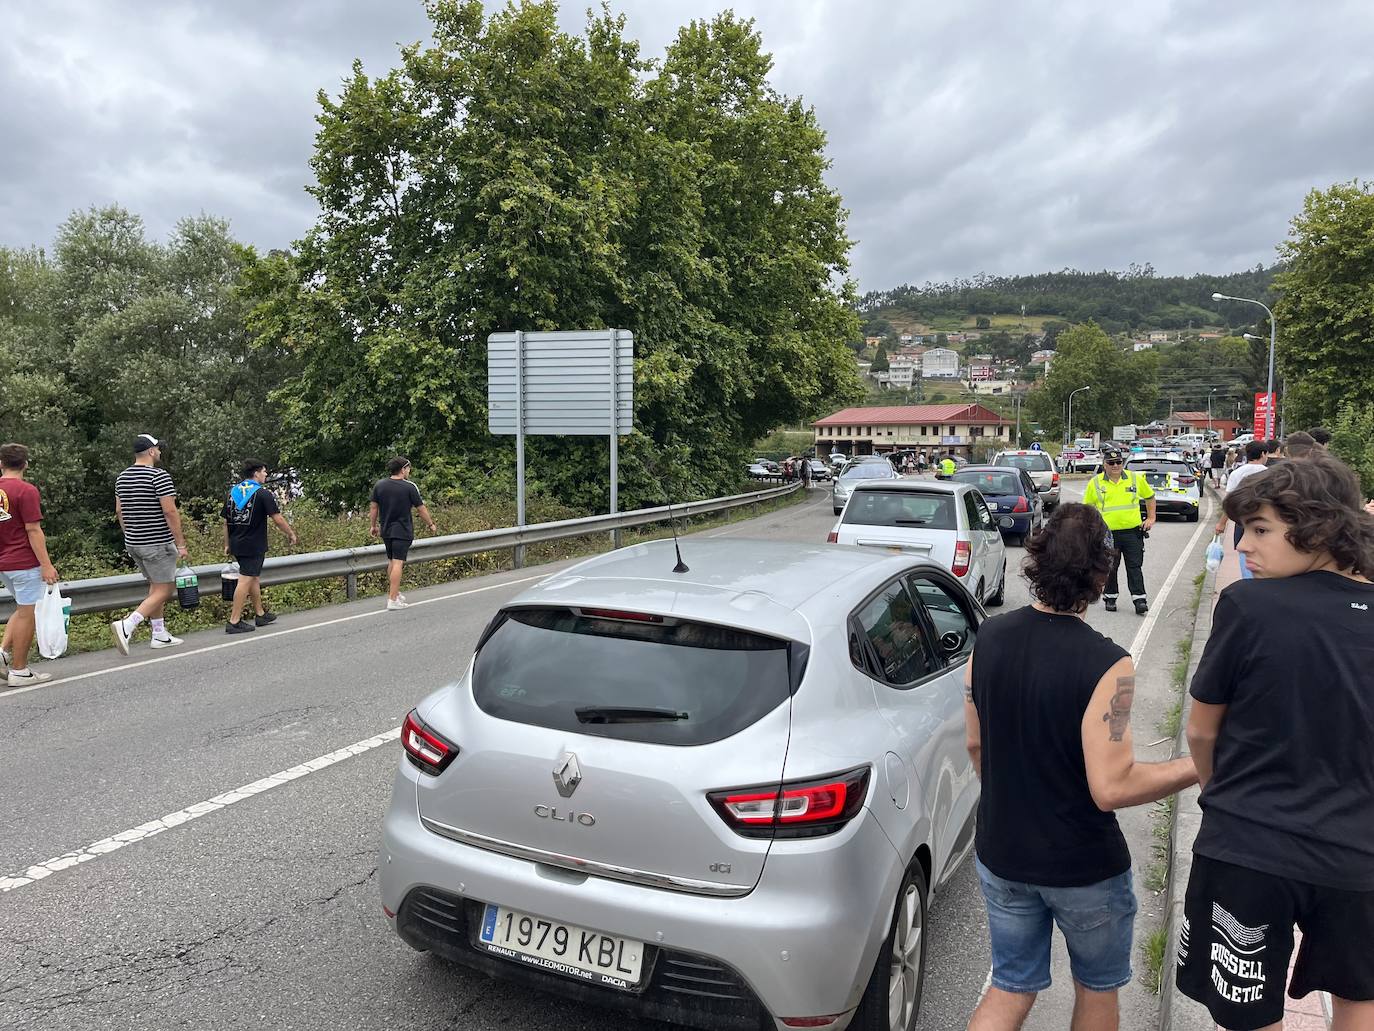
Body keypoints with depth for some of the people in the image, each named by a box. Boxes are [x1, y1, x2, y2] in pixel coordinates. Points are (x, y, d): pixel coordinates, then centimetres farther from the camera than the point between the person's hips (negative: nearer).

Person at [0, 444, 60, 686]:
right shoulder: (26, 491, -14)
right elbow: (33, 531, -17)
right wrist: (46, 565, -15)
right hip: (25, 563, -8)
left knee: (23, 609, 22)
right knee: (28, 614, 1)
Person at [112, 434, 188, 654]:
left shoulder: (122, 477, 10)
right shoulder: (159, 476, -15)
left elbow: (119, 511, 14)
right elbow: (170, 512, -18)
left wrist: (131, 537, 22)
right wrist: (181, 543, -14)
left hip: (133, 543, 9)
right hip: (158, 544, -9)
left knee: (155, 586, 18)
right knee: (164, 590, -3)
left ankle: (159, 634, 20)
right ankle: (126, 626, -17)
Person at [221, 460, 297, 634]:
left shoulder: (233, 492, 12)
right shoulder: (263, 494, -10)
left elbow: (226, 521, 14)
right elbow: (278, 519, -12)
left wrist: (227, 545, 20)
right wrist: (291, 535, 1)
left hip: (236, 544, 8)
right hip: (253, 546, -8)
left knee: (254, 577, 18)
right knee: (245, 580, -6)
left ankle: (260, 614, 29)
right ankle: (234, 622, -6)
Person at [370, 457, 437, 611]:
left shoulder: (379, 485, 1)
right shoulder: (409, 487, -11)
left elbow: (373, 507, 6)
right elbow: (421, 509, -4)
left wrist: (374, 525, 19)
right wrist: (431, 525, 8)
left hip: (385, 530, 6)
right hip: (402, 531, -6)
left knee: (391, 561, 20)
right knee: (398, 563, -7)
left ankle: (393, 592, 30)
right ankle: (393, 600, -9)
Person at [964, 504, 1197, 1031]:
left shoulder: (989, 638, -8)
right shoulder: (1106, 664, -25)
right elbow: (1111, 788, -25)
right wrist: (1198, 767, -12)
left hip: (1001, 856, 4)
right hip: (1085, 868, -4)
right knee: (1098, 988, 24)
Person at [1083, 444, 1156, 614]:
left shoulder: (1136, 479, 5)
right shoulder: (1095, 483, 2)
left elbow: (1150, 497, 19)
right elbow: (1088, 506, 11)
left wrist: (1150, 518, 12)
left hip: (1133, 532, 0)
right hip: (1107, 534, 0)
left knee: (1135, 567, 1)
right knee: (1109, 568, 8)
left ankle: (1139, 599, 3)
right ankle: (1110, 597, 21)